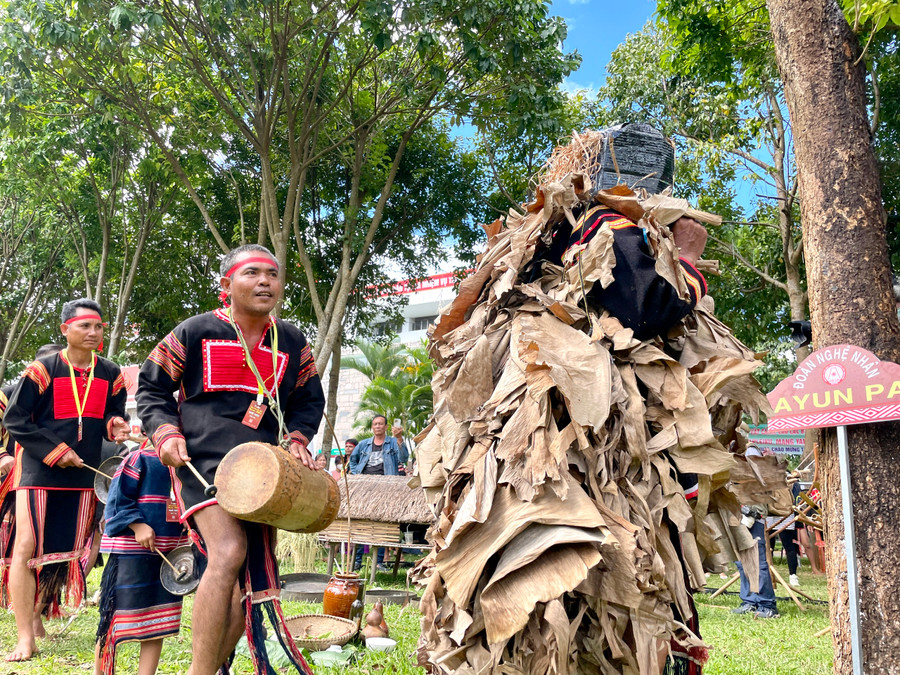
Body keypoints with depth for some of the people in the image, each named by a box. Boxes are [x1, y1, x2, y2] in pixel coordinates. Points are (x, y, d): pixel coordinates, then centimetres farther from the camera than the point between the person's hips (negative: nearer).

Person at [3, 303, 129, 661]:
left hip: (84, 474, 4)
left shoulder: (111, 375, 6)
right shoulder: (42, 370, -7)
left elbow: (113, 416, 14)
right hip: (40, 471, -4)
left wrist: (115, 427, -10)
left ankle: (37, 612, 31)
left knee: (68, 549, 9)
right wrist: (55, 451, -13)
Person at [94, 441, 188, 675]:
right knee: (115, 617, 4)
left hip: (171, 553, 6)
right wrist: (137, 525, -22)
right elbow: (118, 500, -12)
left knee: (160, 620, 8)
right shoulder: (139, 460, -8)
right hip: (132, 552, -6)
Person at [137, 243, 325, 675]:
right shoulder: (195, 333, -1)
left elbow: (309, 400, 20)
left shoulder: (293, 343, 8)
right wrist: (167, 433, -8)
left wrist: (297, 438, 2)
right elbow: (152, 387, 7)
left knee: (251, 575, 7)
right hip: (201, 461, -5)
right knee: (228, 552, -25)